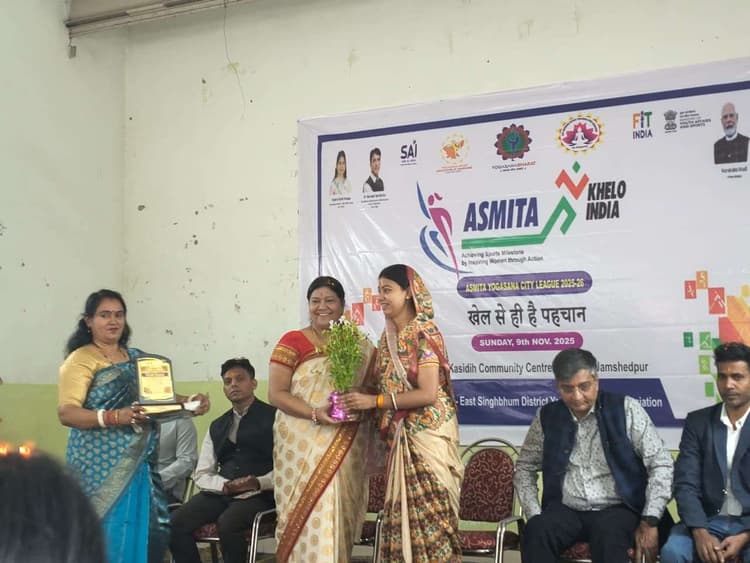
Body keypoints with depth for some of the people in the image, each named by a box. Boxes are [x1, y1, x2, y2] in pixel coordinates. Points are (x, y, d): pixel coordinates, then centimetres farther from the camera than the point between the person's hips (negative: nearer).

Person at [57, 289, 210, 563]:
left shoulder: (138, 358, 14)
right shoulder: (81, 359, -5)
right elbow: (66, 413, -15)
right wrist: (116, 417, -29)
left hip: (140, 461, 6)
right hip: (101, 463, -6)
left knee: (149, 531, 4)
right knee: (108, 532, -5)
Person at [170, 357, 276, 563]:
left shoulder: (273, 417, 2)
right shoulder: (217, 426, 20)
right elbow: (202, 474, 15)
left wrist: (259, 482, -20)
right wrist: (225, 485, -7)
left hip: (259, 494, -5)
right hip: (221, 493, 5)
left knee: (228, 523, -34)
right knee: (174, 522, -18)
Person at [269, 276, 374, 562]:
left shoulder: (358, 345, 11)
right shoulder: (293, 342, 0)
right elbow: (276, 393, -6)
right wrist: (315, 413, -18)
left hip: (345, 446, 3)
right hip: (302, 444, -3)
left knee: (339, 513, 4)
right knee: (309, 514, -6)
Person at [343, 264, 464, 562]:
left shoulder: (424, 334, -12)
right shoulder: (389, 337, 11)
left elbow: (428, 393, -19)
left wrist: (374, 401, -18)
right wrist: (360, 402, -4)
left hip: (427, 433, -7)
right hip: (401, 436, 7)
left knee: (428, 509, -4)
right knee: (402, 510, 8)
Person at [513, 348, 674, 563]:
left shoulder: (625, 409, -3)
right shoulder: (547, 417, 6)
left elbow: (661, 464, -3)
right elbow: (525, 468, 15)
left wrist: (649, 521, -11)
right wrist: (535, 516, 1)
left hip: (617, 510, -2)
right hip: (565, 511, 3)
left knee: (608, 534, -36)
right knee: (536, 531, -29)